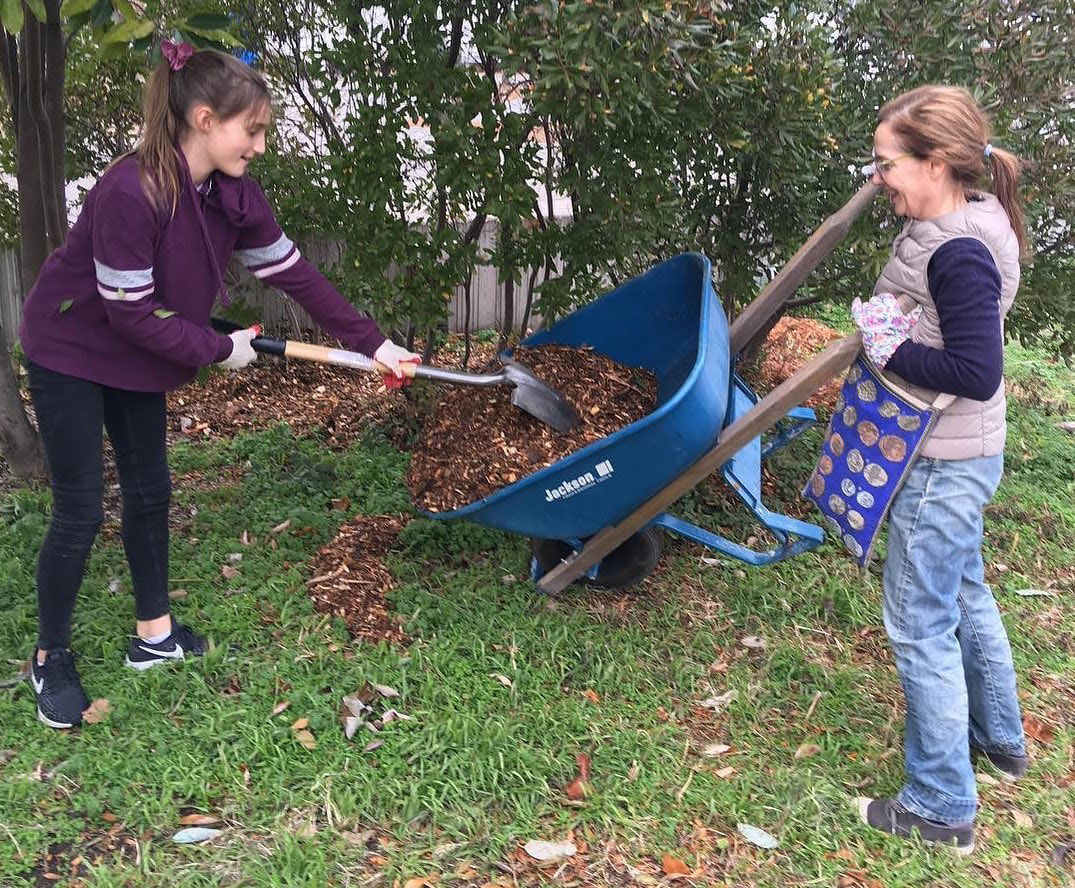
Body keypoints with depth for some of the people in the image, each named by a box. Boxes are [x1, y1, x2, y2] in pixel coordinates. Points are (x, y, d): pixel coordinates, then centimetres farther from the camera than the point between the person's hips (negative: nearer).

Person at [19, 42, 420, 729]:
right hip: (71, 353, -7)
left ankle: (155, 635, 28)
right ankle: (51, 657, 19)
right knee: (81, 513, -2)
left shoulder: (234, 193, -11)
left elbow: (293, 273, -5)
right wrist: (218, 350, -18)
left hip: (140, 358, 7)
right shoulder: (130, 192, -33)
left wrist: (372, 343, -5)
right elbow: (131, 314, -28)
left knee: (150, 492, 12)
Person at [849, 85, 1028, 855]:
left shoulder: (960, 255, -25)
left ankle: (942, 807, 16)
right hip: (955, 458, 11)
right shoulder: (944, 232, 6)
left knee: (920, 623, 0)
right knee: (964, 595, 25)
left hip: (943, 468, -11)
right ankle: (1000, 738, 47)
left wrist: (889, 348, -20)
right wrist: (889, 339, 2)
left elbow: (975, 374, -28)